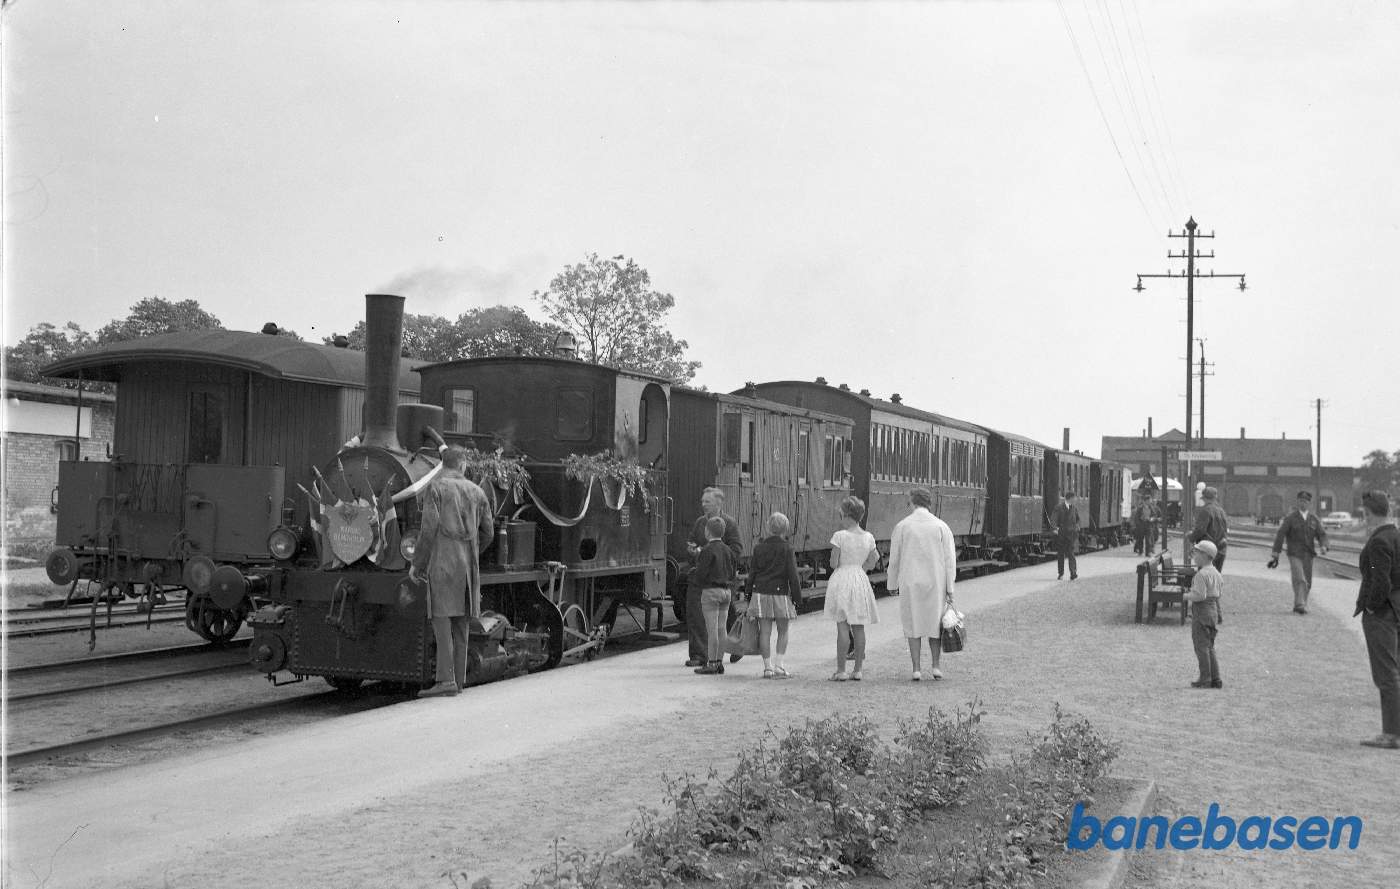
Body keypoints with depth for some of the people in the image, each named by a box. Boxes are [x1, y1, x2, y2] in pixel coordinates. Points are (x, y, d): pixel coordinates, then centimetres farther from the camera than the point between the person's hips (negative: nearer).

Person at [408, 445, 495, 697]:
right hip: (469, 564, 5)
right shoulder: (476, 492, 13)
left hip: (442, 561, -5)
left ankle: (446, 680, -15)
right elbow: (487, 533, 16)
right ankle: (459, 680, 12)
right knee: (461, 622, 9)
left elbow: (429, 529, -9)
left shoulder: (435, 487, -2)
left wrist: (416, 563, -1)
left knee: (442, 619, -7)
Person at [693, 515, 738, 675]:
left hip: (710, 591, -7)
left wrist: (699, 584, 4)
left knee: (712, 629, -4)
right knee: (721, 628, 10)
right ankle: (720, 662, 13)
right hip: (726, 591, 7)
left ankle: (711, 664, -3)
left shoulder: (708, 551, -13)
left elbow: (701, 573, -15)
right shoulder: (728, 550, 8)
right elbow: (732, 573, 11)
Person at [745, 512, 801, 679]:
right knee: (783, 631, 9)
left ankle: (767, 667, 4)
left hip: (760, 593, 3)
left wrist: (750, 595, 14)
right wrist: (796, 596, 1)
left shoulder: (759, 548, 4)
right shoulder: (786, 549, -5)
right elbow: (793, 575, -6)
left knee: (765, 632, 4)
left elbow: (752, 573, 7)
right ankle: (778, 665, 0)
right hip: (780, 593, -2)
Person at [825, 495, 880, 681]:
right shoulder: (869, 537, 4)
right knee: (859, 627, 8)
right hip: (861, 581, 5)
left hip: (842, 579, -5)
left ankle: (841, 670, -4)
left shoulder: (839, 536, -11)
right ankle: (858, 670, 10)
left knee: (842, 627, -4)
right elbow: (871, 564, 8)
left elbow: (834, 564, -9)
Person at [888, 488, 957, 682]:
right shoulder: (941, 526, -1)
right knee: (935, 623, 15)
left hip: (910, 584, -1)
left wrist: (892, 583, 15)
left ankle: (916, 669, 2)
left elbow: (895, 558, 2)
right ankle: (935, 666, 10)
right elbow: (949, 558, -4)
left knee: (913, 624, 7)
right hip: (935, 583, 1)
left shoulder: (902, 526, -2)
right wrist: (949, 589, -1)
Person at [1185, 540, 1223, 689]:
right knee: (1209, 646, 16)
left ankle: (1205, 680, 1)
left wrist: (1187, 596, -8)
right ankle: (1215, 680, 17)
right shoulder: (1215, 572, 11)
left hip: (1202, 611, -9)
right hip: (1213, 609, 9)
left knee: (1201, 646, -1)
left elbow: (1200, 595, -24)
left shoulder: (1202, 574, -19)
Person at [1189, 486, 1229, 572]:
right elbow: (1227, 529, 17)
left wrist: (1191, 538, -1)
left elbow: (1200, 529, -19)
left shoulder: (1205, 510, -13)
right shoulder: (1221, 511, 12)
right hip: (1221, 550, 8)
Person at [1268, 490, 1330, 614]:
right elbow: (1280, 534, -5)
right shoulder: (1291, 518, -2)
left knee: (1307, 583, 8)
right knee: (1299, 580, -18)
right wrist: (1276, 553, -10)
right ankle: (1300, 605, -22)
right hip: (1294, 554, -5)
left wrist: (1323, 546, -18)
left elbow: (1322, 534, 5)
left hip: (1308, 555, 5)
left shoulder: (1313, 519, 10)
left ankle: (1299, 606, 20)